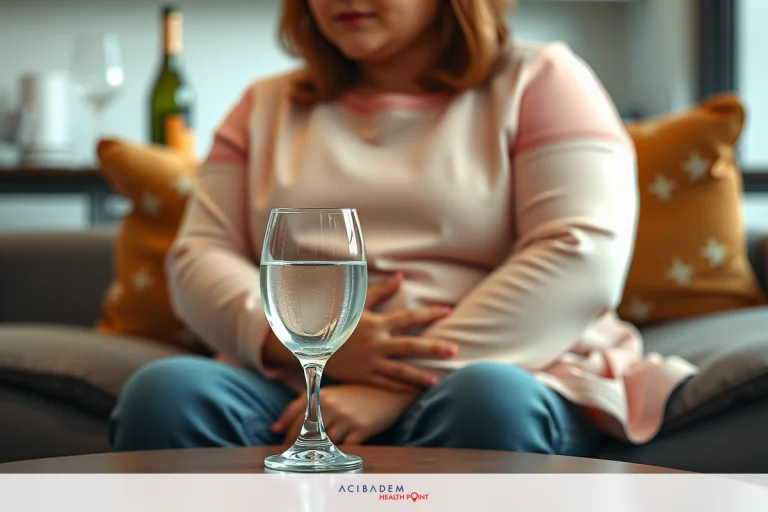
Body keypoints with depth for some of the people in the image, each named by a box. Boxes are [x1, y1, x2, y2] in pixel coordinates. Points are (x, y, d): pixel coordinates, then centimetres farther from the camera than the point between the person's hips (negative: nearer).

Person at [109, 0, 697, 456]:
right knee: (165, 392, -28)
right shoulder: (268, 106, 23)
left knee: (490, 401, -37)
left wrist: (399, 386, -15)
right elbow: (199, 256, 13)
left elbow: (584, 258, -6)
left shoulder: (538, 81, 10)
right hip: (294, 396, 3)